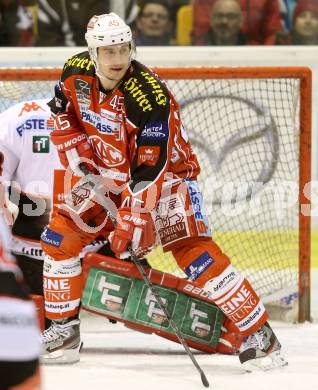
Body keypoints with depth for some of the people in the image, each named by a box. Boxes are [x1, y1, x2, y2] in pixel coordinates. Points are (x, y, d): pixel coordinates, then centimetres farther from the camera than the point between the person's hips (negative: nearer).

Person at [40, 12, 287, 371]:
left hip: (166, 174, -6)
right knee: (59, 237, -2)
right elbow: (62, 111, 11)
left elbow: (149, 169, -32)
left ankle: (258, 335, -20)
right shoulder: (76, 73, -13)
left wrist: (132, 220, -36)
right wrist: (75, 146, -3)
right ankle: (64, 330, 13)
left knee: (193, 251, -22)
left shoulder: (150, 96, -31)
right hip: (108, 175, 6)